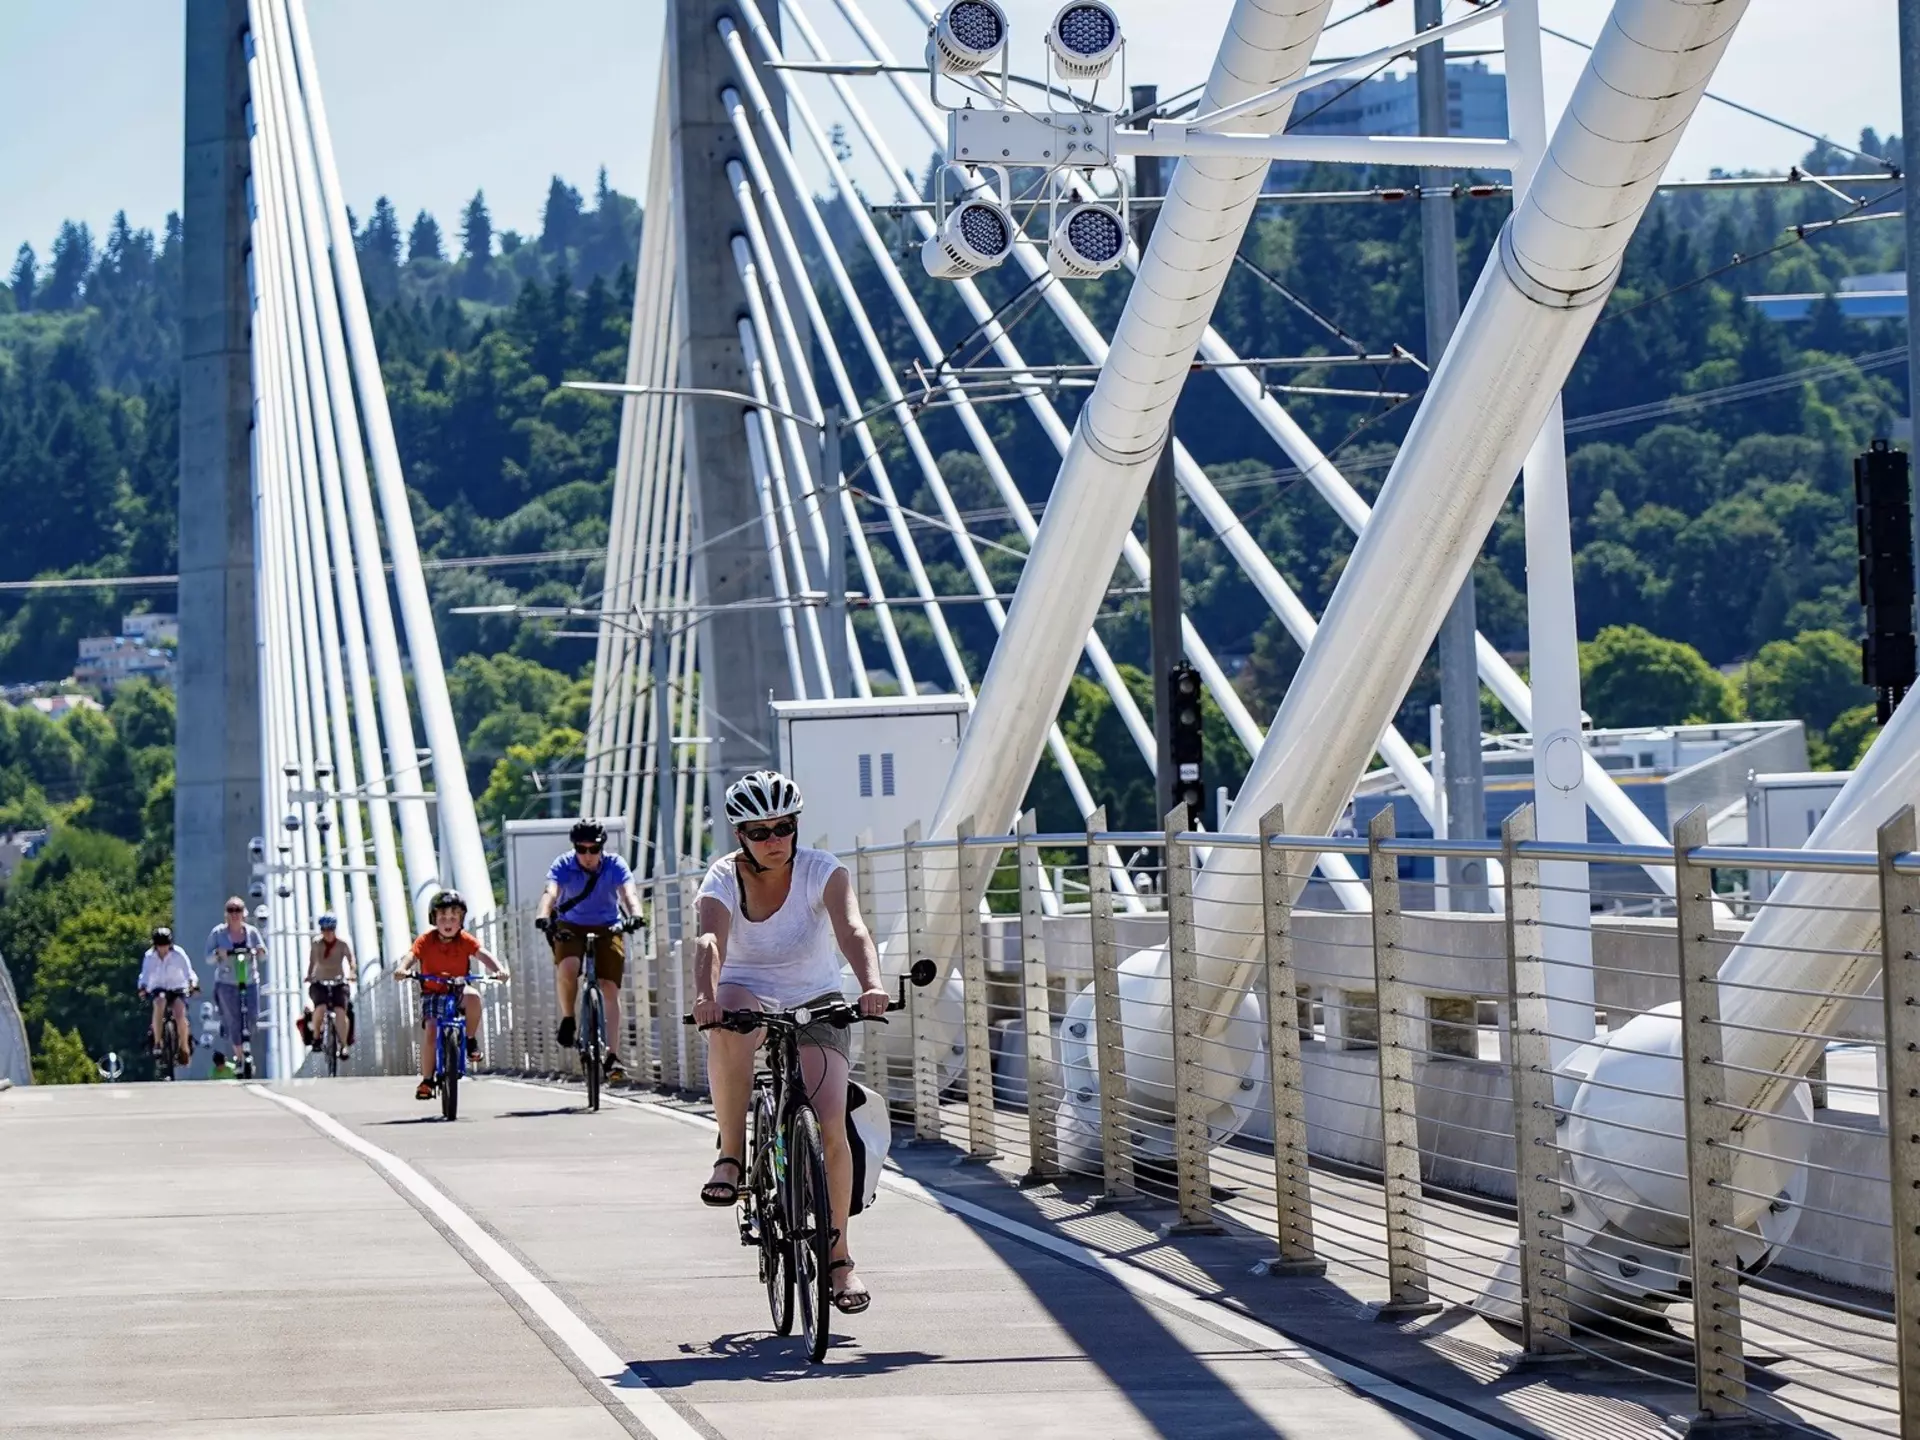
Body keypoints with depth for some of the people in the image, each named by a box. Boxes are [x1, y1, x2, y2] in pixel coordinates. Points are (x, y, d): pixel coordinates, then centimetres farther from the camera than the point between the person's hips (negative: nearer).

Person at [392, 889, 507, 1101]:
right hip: (432, 994, 0)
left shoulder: (464, 940, -5)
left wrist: (499, 969, -38)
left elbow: (482, 954, -18)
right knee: (430, 1030, -21)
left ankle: (471, 1040, -11)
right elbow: (412, 955, -24)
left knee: (473, 997, -35)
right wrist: (403, 968, -47)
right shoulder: (426, 940, -8)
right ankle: (426, 1080, -8)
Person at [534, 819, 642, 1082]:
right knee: (568, 967, -31)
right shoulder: (564, 865, -15)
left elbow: (629, 893, -29)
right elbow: (550, 893, -31)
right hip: (571, 928, -1)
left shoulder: (615, 865, -14)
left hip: (607, 929, 1)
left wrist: (636, 915, -51)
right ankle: (568, 1020, -8)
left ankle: (611, 1054, -10)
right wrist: (543, 916, -52)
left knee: (610, 988, -11)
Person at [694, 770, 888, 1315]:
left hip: (815, 1004, 0)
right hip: (749, 994, 0)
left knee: (831, 1127, -16)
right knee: (728, 1025, -39)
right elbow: (711, 941, -32)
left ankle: (839, 1256, 0)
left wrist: (871, 985, -52)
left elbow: (852, 931, -32)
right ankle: (732, 1157, -25)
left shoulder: (822, 871, -15)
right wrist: (704, 995, -53)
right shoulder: (725, 879, -13)